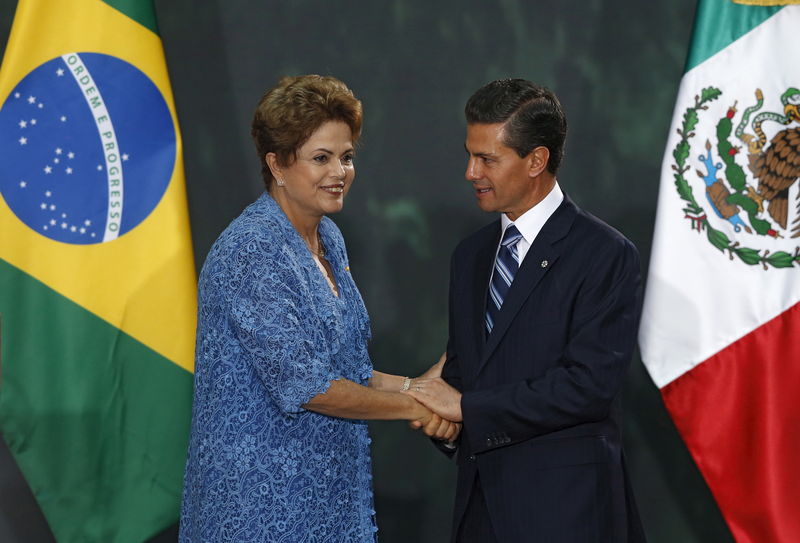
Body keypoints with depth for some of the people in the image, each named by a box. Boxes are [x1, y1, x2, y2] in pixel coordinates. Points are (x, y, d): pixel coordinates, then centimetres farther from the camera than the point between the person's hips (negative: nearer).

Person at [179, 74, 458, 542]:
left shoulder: (329, 239, 8)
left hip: (329, 489, 8)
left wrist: (414, 386, 1)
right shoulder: (251, 250, -18)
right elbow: (301, 385, -21)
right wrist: (412, 407, -11)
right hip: (265, 498, -8)